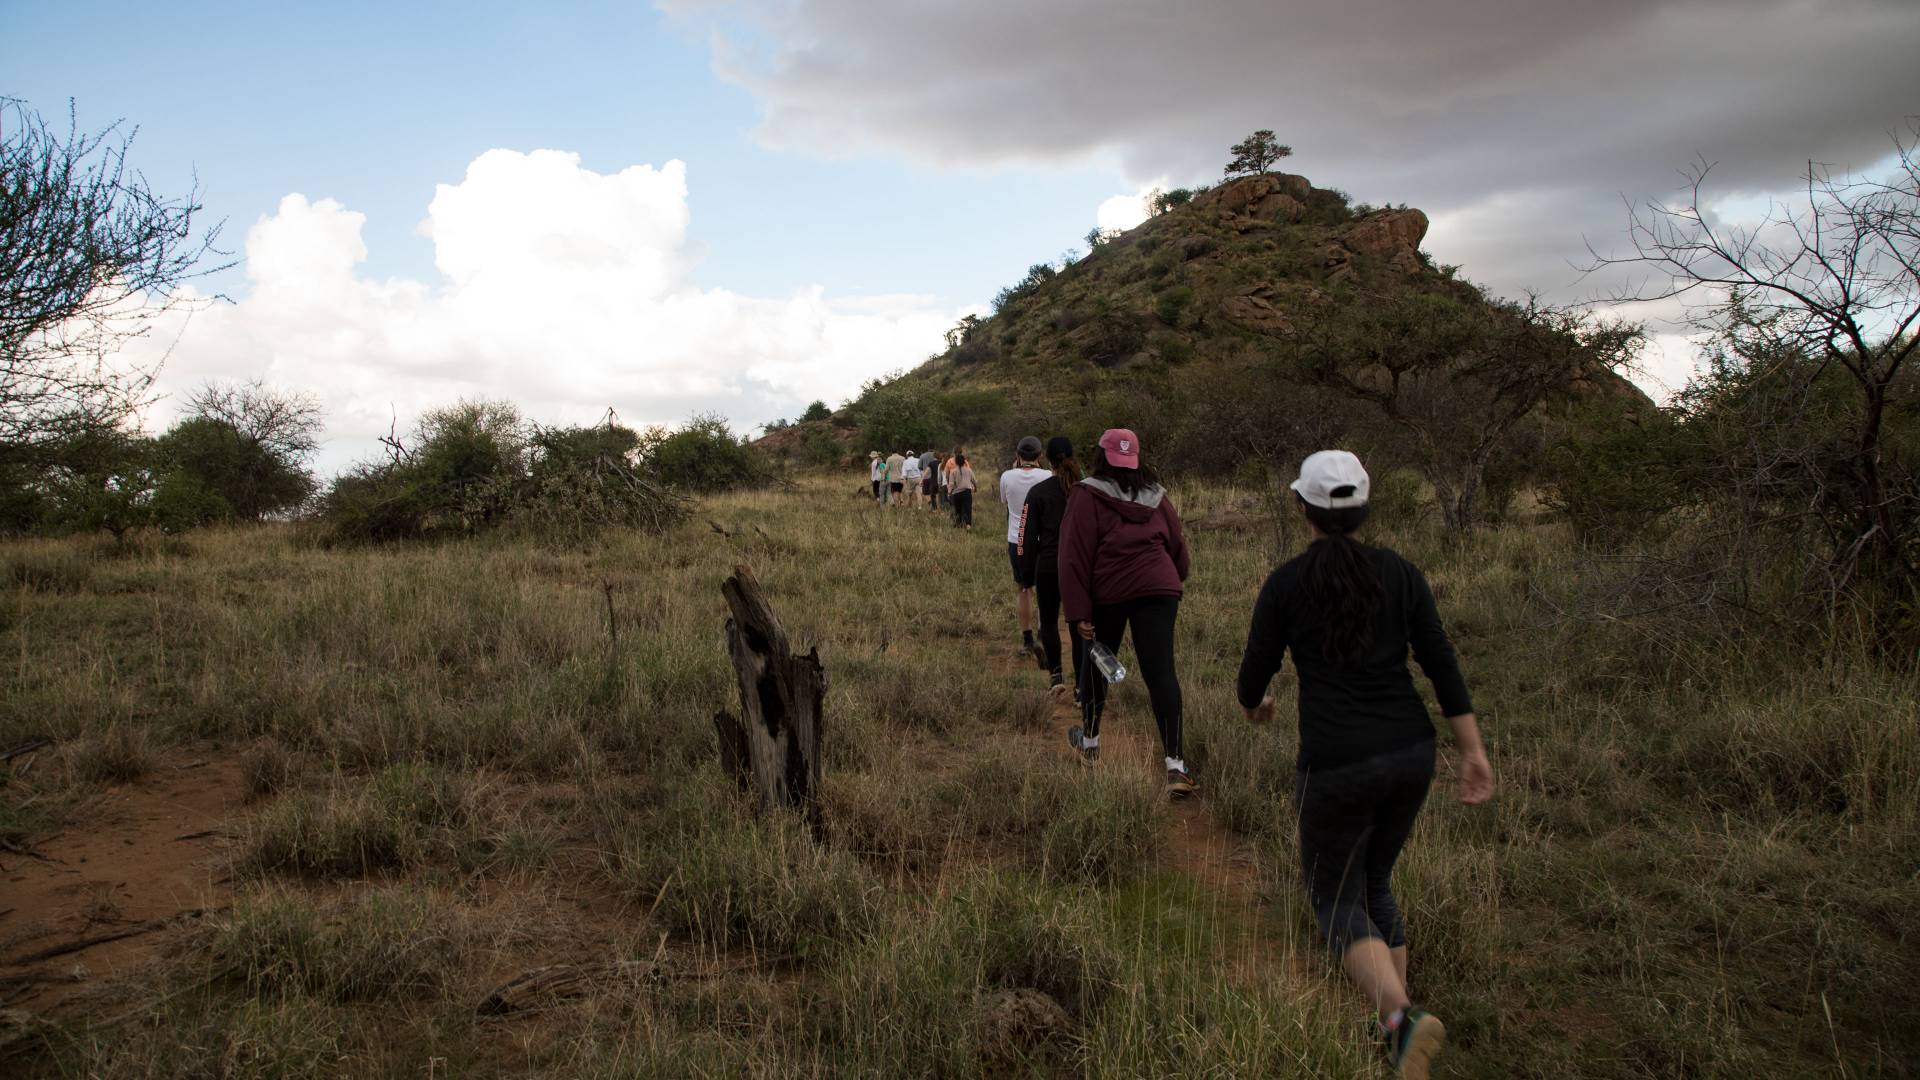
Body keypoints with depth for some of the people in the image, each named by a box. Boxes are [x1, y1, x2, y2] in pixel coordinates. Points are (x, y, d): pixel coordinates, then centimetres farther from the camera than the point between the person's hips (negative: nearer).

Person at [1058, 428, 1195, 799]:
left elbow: (1075, 556, -10)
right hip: (1159, 588, 2)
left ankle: (1089, 739, 38)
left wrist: (1078, 611, -10)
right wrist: (1176, 581, 33)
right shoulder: (1155, 494, 10)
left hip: (1108, 592, -2)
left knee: (1096, 663, 20)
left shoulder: (1087, 495, -4)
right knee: (1160, 672, -5)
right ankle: (1175, 764, -14)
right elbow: (1177, 544, 16)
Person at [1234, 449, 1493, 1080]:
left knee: (1337, 904, 9)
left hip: (1337, 764, -5)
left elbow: (1255, 672, 4)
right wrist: (1474, 753, 2)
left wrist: (1253, 705, 27)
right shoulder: (1400, 573, 4)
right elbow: (1443, 665, -1)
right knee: (1373, 883, 25)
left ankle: (1403, 1019, -17)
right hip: (1410, 753, 5)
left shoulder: (1285, 584, -5)